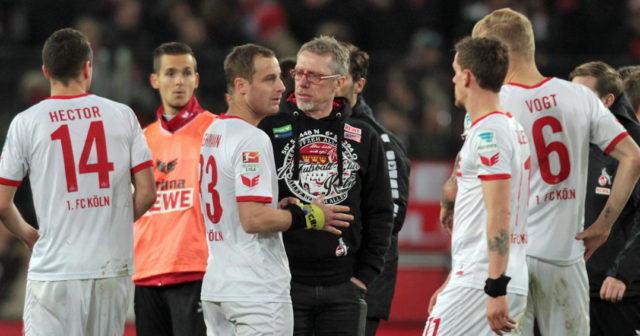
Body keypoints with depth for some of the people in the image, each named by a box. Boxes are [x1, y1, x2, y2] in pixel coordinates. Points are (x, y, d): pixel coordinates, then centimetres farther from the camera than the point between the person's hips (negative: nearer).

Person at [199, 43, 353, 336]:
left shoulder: (212, 134, 15)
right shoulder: (252, 140, -15)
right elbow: (253, 220, -22)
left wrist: (279, 208, 12)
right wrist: (310, 217, -11)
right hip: (258, 290, -9)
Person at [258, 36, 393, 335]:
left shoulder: (364, 138, 10)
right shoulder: (270, 130, 3)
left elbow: (380, 213, 12)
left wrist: (365, 275, 4)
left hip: (344, 289, 2)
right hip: (283, 285, -2)